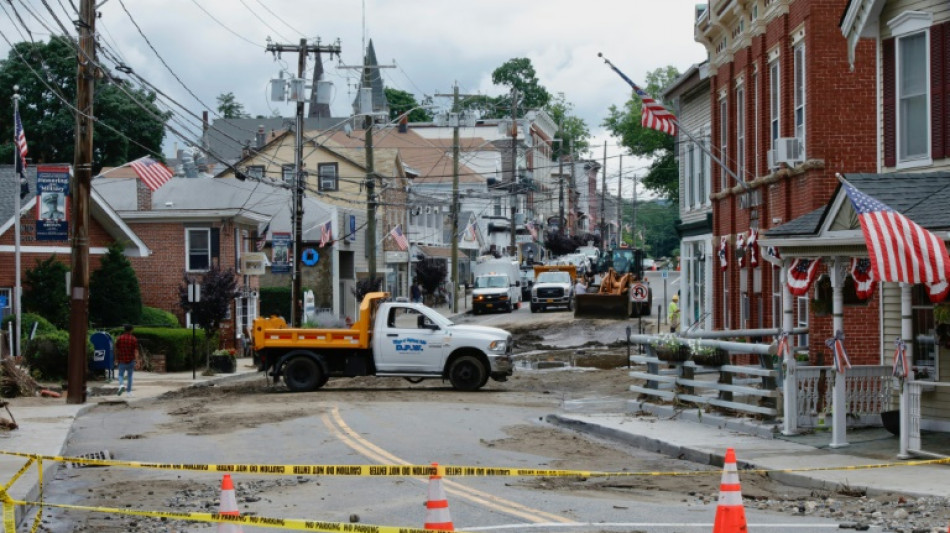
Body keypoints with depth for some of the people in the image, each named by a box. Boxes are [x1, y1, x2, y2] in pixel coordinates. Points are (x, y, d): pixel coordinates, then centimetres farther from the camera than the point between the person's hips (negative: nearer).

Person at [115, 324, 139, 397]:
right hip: (131, 361, 0)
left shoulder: (119, 338, -2)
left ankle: (121, 385, -19)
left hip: (122, 361, 0)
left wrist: (116, 359, 19)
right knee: (130, 376, 12)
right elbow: (136, 351, -9)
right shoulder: (134, 339, -4)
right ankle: (129, 392, 13)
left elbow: (116, 350, 5)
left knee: (120, 375, 10)